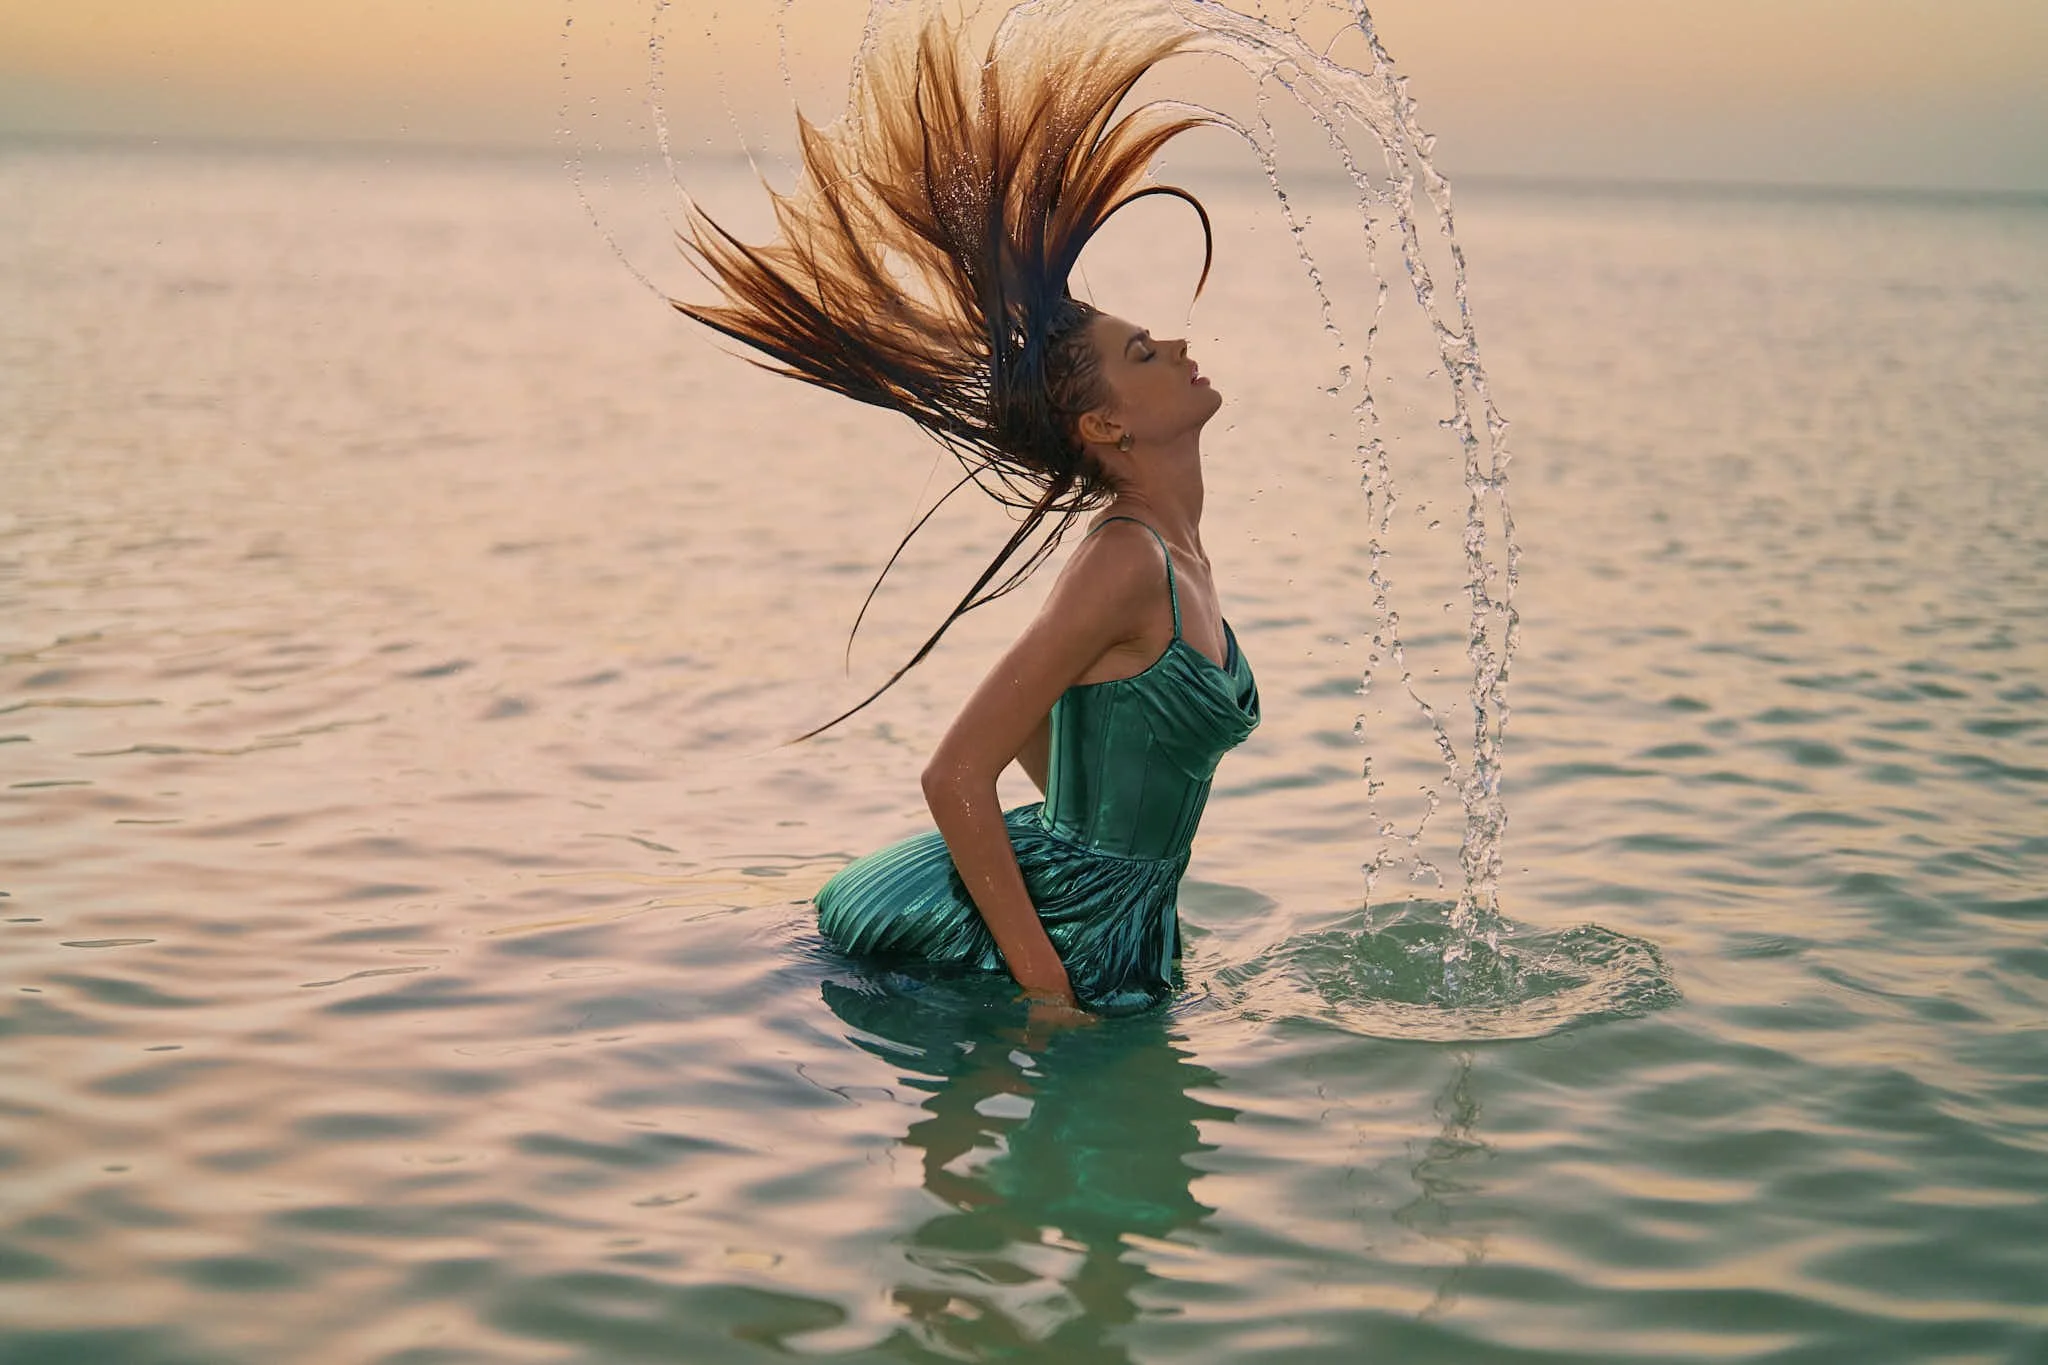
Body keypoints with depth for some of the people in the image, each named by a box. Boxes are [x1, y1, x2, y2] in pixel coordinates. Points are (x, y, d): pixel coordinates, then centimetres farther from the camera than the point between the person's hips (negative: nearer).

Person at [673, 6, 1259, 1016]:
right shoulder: (1123, 562, -25)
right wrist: (1049, 989, -24)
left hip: (1111, 924, 10)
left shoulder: (1178, 552, 3)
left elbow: (1037, 720, 18)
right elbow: (958, 775, -28)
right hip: (1059, 928, -10)